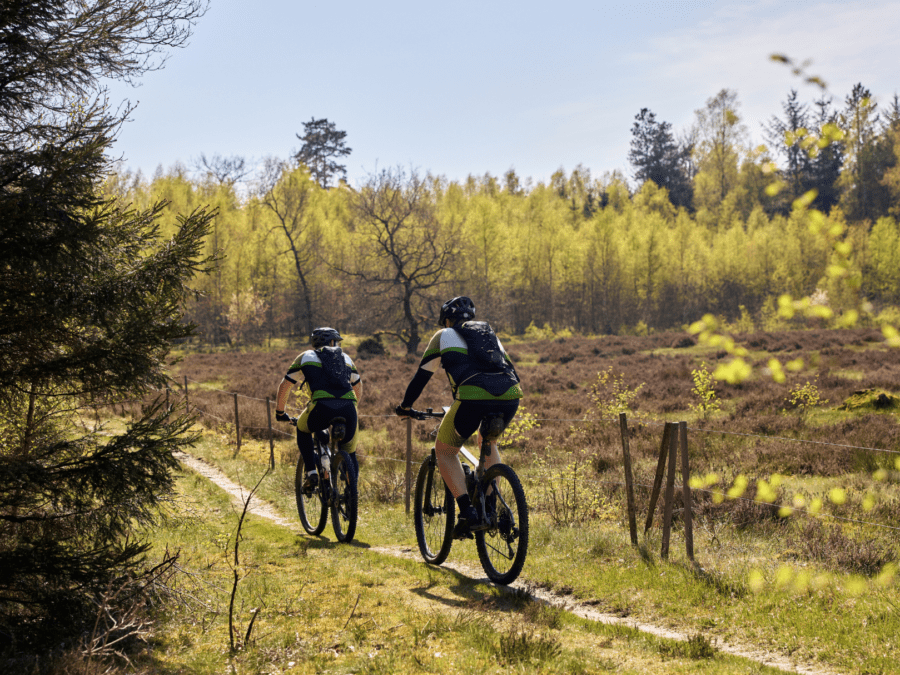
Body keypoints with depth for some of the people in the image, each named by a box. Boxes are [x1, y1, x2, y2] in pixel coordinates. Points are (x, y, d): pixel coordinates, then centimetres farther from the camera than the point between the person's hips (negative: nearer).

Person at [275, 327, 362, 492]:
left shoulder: (306, 357, 25)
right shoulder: (346, 358, 31)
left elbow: (284, 386, 29)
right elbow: (358, 387, 41)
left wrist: (280, 412, 42)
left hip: (322, 406, -2)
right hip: (349, 408, 2)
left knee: (302, 430, 30)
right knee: (349, 453, 22)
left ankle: (311, 473, 14)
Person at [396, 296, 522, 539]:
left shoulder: (444, 336, 22)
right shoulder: (490, 334, 33)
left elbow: (422, 375, 25)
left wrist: (405, 406, 38)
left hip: (472, 397, -5)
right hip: (510, 395, 5)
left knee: (444, 450, 16)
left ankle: (468, 512, -3)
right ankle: (491, 507, 23)